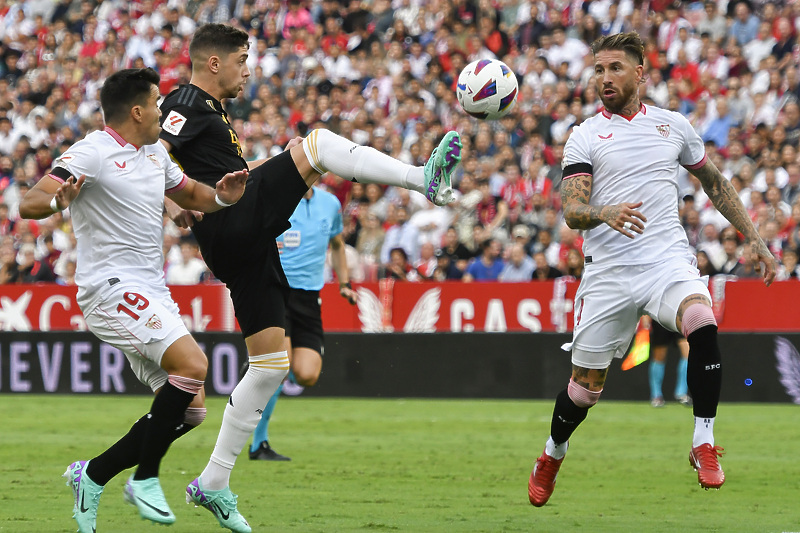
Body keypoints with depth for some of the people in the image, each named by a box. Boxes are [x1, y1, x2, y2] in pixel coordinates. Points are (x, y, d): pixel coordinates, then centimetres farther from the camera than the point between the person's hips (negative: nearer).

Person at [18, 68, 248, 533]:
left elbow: (191, 195, 30)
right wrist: (58, 199, -43)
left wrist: (223, 196, 7)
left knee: (191, 409, 5)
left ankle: (92, 476, 14)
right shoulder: (92, 153, -11)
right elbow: (29, 203, -20)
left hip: (153, 295, 9)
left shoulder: (155, 153, 15)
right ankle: (146, 478, -13)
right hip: (112, 289, -9)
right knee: (192, 364, -26)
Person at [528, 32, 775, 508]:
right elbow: (572, 211, -6)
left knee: (702, 326, -31)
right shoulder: (585, 137, 4)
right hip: (609, 270, 0)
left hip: (668, 261, 0)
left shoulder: (673, 125, 11)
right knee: (585, 388, 2)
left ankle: (704, 445, -20)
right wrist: (605, 213, -29)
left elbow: (716, 183, 23)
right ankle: (552, 457, 33)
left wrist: (754, 239, 18)